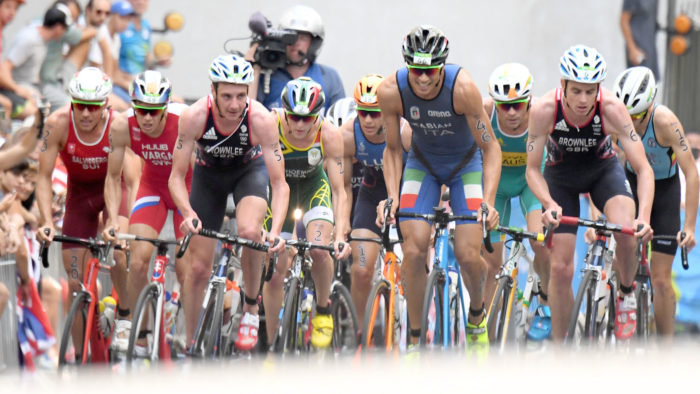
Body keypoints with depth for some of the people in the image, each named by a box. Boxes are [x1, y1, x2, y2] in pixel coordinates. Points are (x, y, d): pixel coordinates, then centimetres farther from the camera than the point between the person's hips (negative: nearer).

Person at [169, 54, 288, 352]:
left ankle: (251, 308, -8)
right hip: (209, 173, 1)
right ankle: (188, 344, 16)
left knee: (250, 231, -32)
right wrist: (189, 214, -44)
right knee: (198, 268, -2)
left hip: (250, 169, -1)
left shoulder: (261, 119, -34)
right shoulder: (194, 117, -33)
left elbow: (279, 184, -31)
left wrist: (276, 231, -45)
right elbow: (176, 177, -26)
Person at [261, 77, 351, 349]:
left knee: (319, 250, -26)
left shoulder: (329, 136, -27)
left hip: (314, 185, 0)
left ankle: (323, 311, 1)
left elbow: (338, 190, -25)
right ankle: (269, 346, 7)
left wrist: (341, 235, -37)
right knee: (275, 271, -5)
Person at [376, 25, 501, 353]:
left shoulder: (462, 87, -33)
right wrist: (391, 197, -21)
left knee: (468, 255, -12)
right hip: (423, 163, 2)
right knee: (413, 251, -15)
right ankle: (415, 340, 0)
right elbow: (393, 149, -9)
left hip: (465, 163, -2)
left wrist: (488, 201, -34)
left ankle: (477, 316, 21)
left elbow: (490, 147, -24)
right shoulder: (391, 91, -26)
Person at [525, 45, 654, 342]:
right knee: (560, 268, -6)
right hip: (560, 176, 0)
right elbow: (532, 169, -20)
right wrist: (550, 204, -39)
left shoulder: (612, 109, -32)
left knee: (627, 231, -29)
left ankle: (626, 295, 0)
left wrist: (644, 216, -43)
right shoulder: (543, 110, -31)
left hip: (603, 170, 0)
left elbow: (643, 169, -29)